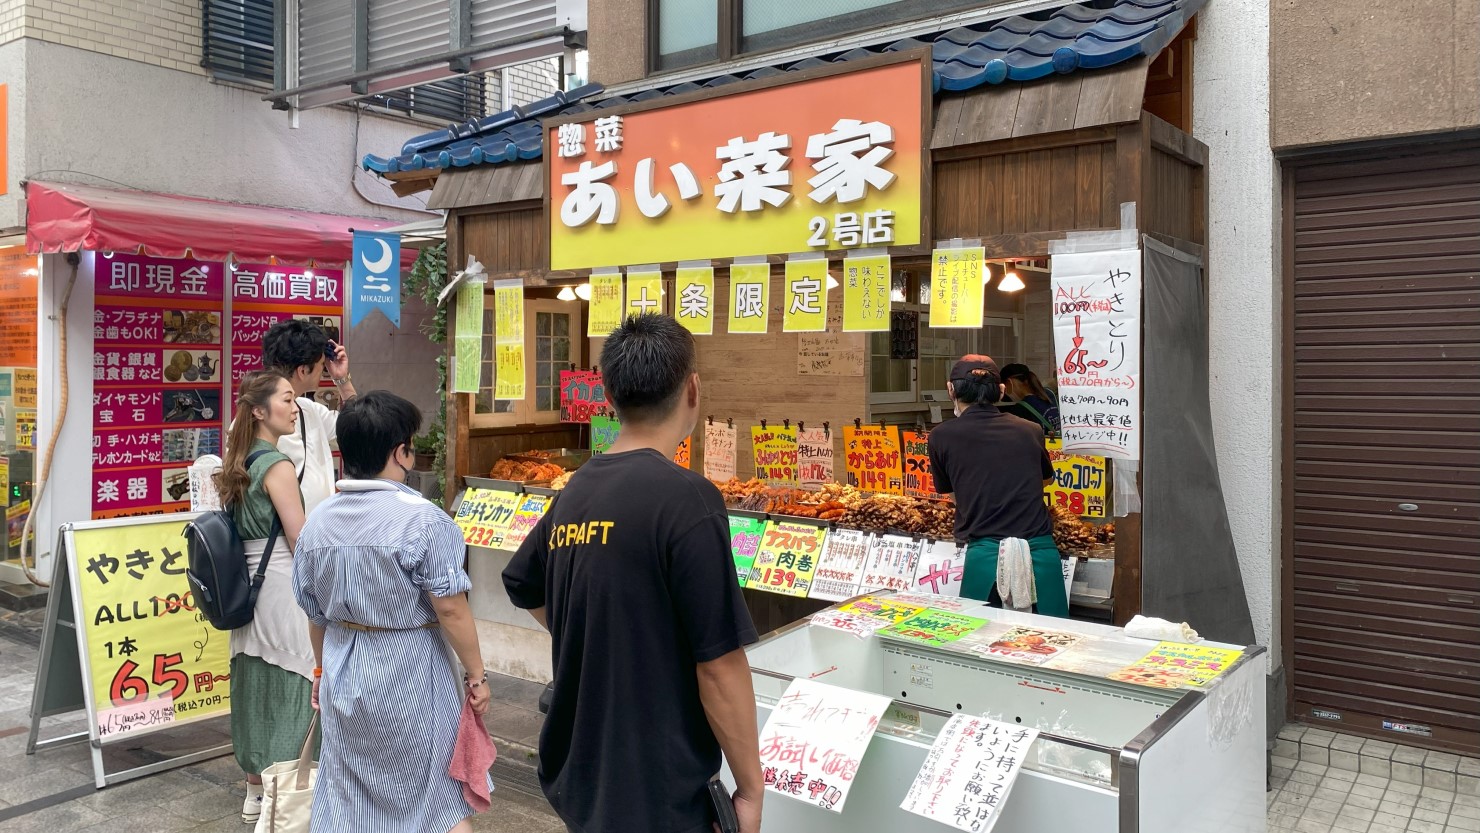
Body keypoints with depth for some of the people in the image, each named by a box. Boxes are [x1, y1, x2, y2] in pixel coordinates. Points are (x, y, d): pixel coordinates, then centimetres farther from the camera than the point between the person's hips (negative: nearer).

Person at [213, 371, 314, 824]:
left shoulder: (240, 462, 11)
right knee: (286, 685, 1)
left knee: (253, 682, 15)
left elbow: (239, 525, 17)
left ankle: (256, 789, 26)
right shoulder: (277, 464, -16)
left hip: (247, 583, 9)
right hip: (279, 584, -9)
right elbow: (300, 541, -16)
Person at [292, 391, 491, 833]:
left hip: (343, 671, 5)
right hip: (408, 672, -5)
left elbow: (315, 614, 9)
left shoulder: (317, 522, -1)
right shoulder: (423, 519, -20)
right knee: (441, 795, 13)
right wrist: (476, 675, -8)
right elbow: (450, 609, -19)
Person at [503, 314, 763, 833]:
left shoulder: (576, 491, 2)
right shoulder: (686, 498, -21)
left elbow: (522, 587, 21)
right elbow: (720, 665, -20)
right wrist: (750, 789, -10)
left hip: (576, 776, 7)